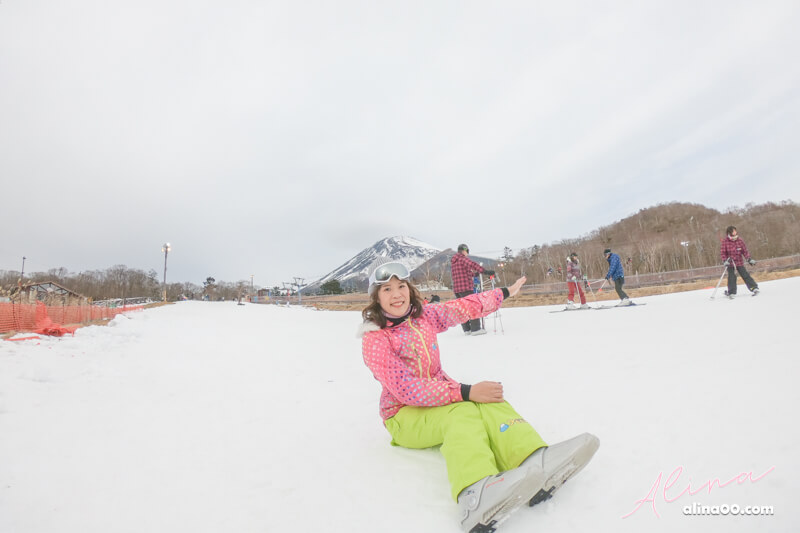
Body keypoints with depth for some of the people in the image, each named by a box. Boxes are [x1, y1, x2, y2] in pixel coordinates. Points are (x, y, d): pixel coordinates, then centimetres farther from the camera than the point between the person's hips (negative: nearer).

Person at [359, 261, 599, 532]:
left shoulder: (424, 315, 2)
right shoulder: (374, 340, -16)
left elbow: (466, 307, 13)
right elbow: (407, 390, -24)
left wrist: (505, 292, 22)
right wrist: (466, 392, -30)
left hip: (442, 395, 6)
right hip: (404, 414, -5)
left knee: (488, 401, -24)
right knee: (462, 413, -34)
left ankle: (537, 463, -51)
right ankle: (475, 493, -62)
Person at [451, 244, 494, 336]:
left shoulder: (453, 262, 19)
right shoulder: (463, 259, -8)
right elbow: (473, 265, -23)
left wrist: (473, 273, 29)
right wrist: (486, 271, -28)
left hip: (457, 289, 9)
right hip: (465, 288, -9)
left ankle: (467, 329, 14)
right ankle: (475, 329, -6)